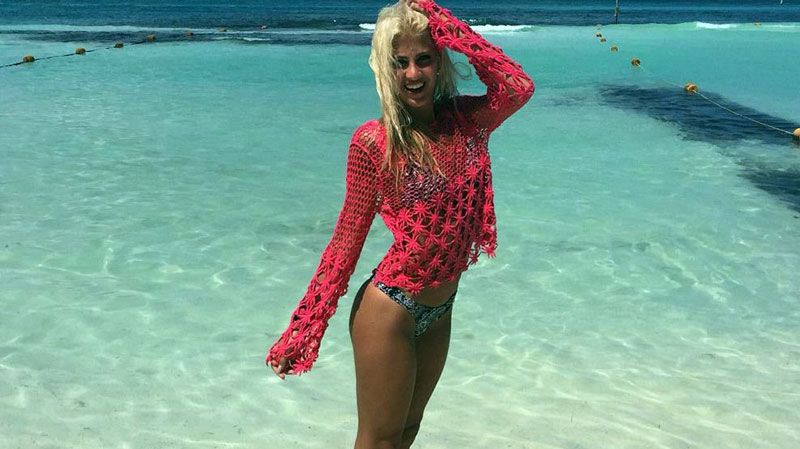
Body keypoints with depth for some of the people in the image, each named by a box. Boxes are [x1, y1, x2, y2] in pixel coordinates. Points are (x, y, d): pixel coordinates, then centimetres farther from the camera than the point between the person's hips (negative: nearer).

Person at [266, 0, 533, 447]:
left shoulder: (464, 122, -1)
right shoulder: (374, 140, -15)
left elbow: (519, 86, -20)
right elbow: (348, 238, -11)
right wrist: (306, 328, -11)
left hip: (440, 311, 5)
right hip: (390, 311, -5)